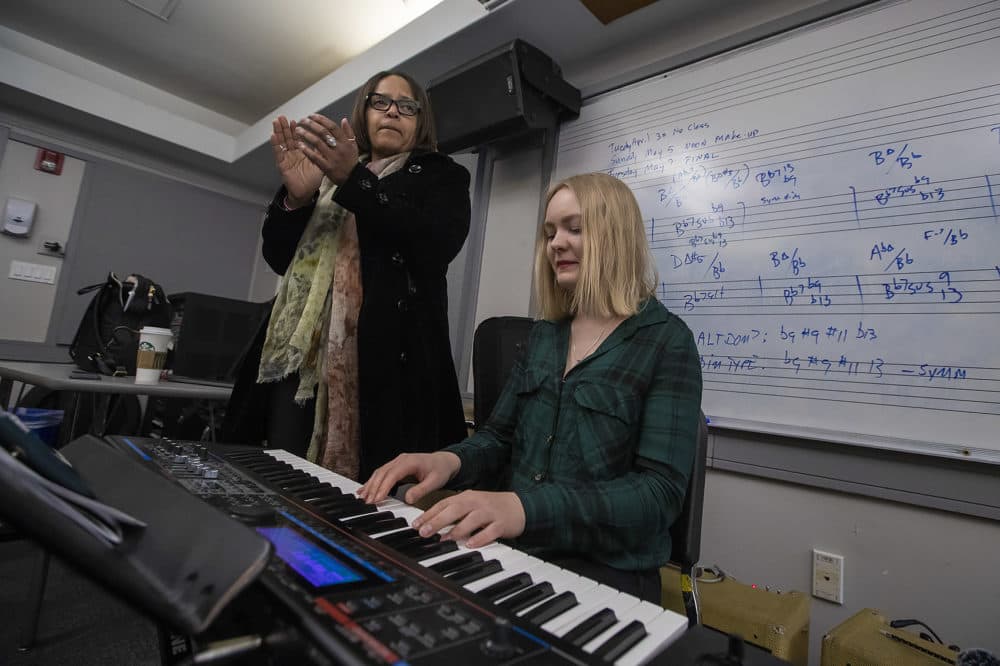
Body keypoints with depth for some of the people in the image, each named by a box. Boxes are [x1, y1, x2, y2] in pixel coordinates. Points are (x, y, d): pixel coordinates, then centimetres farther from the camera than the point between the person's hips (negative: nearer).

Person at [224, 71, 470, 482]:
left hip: (385, 359, -3)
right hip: (301, 354, 4)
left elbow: (437, 245, -9)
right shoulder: (330, 173, 21)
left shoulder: (442, 177, 12)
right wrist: (295, 197, -5)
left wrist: (355, 181, -15)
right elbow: (279, 258, 14)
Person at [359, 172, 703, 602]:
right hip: (518, 552, 5)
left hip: (607, 572, -4)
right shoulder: (543, 334, 9)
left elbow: (661, 491, -16)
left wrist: (527, 507, -30)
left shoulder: (666, 343, -8)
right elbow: (501, 437, 12)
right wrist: (451, 460, -11)